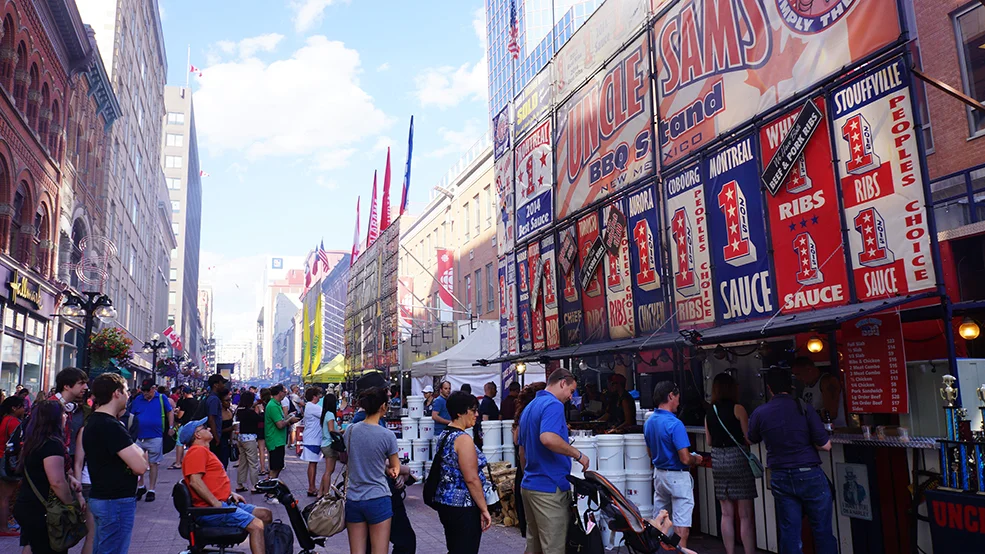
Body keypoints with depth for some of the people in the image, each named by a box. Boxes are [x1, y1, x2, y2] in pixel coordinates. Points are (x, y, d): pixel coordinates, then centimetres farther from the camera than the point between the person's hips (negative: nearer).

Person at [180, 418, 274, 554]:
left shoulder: (204, 451, 24)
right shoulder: (197, 451, -9)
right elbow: (195, 481, -22)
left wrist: (231, 494, 16)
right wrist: (217, 504, -21)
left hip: (224, 502, 11)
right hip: (210, 510, -11)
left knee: (265, 515, 9)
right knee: (257, 526, -22)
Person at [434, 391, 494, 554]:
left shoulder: (444, 436, 10)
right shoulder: (463, 439, -18)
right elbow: (472, 479, -21)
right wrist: (484, 509, -14)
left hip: (445, 502, 9)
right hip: (464, 508, -9)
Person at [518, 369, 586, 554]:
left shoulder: (529, 407, 17)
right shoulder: (553, 405, -14)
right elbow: (548, 438, -32)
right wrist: (578, 455, -20)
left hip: (529, 485, 10)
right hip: (550, 488, -10)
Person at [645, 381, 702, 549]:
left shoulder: (649, 422, 3)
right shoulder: (675, 424, -22)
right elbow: (685, 459, -23)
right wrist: (696, 459, -3)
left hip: (659, 474, 8)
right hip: (677, 477, -8)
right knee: (682, 528, -1)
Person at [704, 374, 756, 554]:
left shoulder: (709, 411, 7)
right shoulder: (737, 408, -8)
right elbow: (749, 437, -9)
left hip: (718, 460, 5)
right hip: (737, 458, -5)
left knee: (727, 514, 11)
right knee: (745, 514, 1)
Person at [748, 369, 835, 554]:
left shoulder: (759, 413, -3)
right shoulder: (804, 409, -10)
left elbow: (752, 440, 15)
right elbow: (825, 445, -10)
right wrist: (804, 439, 9)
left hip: (780, 478, 2)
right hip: (810, 475, -2)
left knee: (789, 532, 9)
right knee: (822, 531, 9)